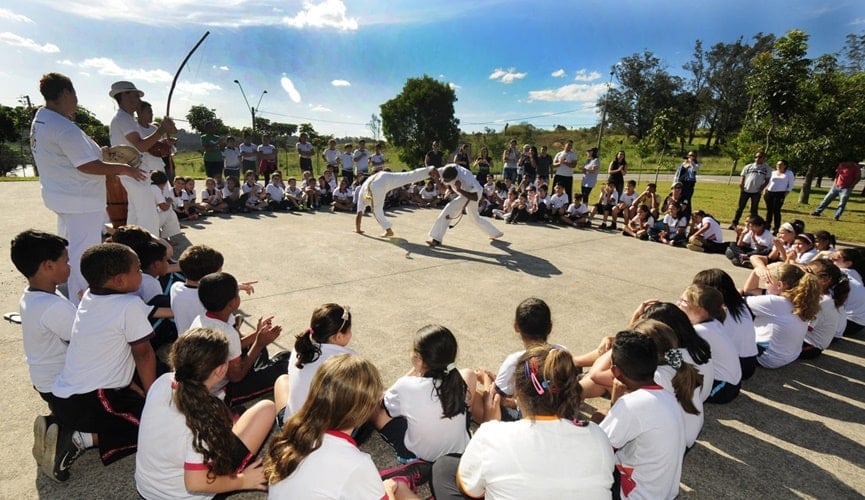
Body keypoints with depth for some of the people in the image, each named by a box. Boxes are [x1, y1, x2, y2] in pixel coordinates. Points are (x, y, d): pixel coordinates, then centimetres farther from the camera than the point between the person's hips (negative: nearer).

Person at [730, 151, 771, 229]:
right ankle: (734, 223, 10)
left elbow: (767, 180, 4)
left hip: (756, 192, 0)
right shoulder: (748, 166, 7)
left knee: (754, 209, 7)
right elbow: (742, 176, 9)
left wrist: (762, 188, -10)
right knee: (740, 207, 4)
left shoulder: (766, 168, 5)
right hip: (745, 190, 1)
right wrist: (741, 184, -9)